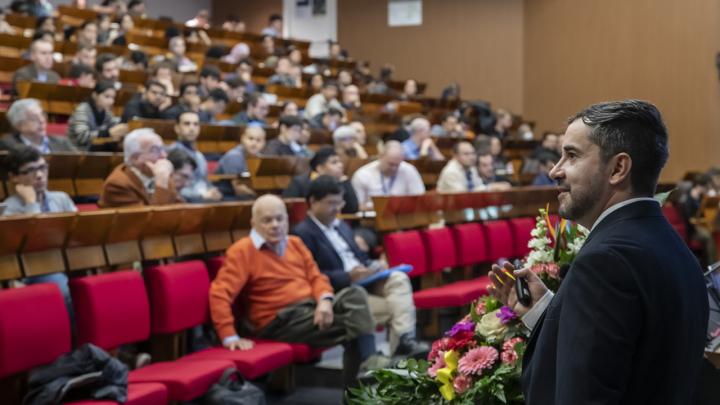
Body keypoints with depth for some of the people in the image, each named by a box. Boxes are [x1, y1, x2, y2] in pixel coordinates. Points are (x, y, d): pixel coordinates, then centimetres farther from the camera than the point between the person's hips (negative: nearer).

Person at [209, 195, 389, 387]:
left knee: (355, 294, -21)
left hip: (313, 307, 7)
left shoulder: (295, 243, 16)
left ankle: (367, 360, -27)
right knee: (353, 322, -21)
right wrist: (230, 337, -24)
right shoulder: (241, 251, -6)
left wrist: (325, 300, -10)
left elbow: (315, 276, 15)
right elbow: (219, 294, -15)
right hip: (280, 321, -7)